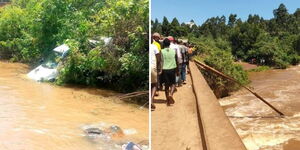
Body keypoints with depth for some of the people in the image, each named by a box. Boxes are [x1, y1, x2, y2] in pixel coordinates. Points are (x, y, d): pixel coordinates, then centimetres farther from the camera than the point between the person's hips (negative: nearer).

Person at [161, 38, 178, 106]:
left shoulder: (162, 51, -3)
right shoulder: (174, 51, 2)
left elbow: (161, 62, -8)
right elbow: (176, 61, 8)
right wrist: (177, 70, 17)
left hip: (165, 70, 0)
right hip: (172, 69, 0)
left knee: (166, 85, 8)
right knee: (173, 84, 14)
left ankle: (168, 101, 12)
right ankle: (171, 94, -15)